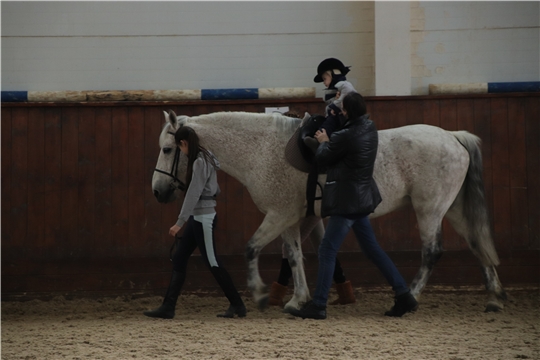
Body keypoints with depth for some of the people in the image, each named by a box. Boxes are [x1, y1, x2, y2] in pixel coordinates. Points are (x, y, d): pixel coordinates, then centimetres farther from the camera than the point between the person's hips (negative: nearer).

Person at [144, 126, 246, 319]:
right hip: (197, 218, 10)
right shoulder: (206, 159, 11)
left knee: (212, 263, -2)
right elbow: (215, 190, 17)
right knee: (178, 259, 7)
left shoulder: (200, 162, -18)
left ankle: (237, 305, 7)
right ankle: (168, 307, 7)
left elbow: (193, 194, -23)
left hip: (203, 218, -10)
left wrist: (180, 222, -24)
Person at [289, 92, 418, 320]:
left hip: (346, 201, -9)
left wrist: (324, 142, 10)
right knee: (372, 249, 17)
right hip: (361, 198, 9)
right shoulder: (370, 129, 3)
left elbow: (322, 158, -8)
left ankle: (318, 306, -2)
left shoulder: (345, 137, -22)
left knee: (327, 252, -3)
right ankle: (403, 295, 16)